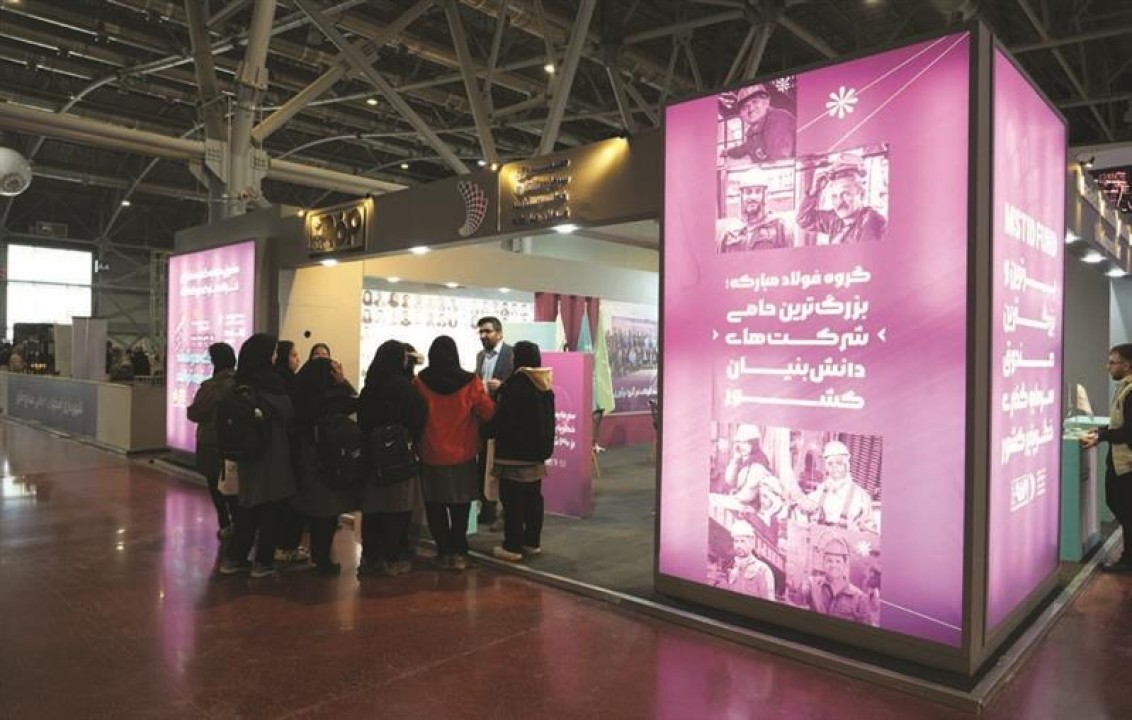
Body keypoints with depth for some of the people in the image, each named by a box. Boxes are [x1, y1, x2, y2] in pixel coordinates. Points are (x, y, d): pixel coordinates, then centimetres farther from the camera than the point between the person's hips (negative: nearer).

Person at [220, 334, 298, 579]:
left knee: (248, 504, 16)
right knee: (273, 506, 4)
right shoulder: (270, 380, -16)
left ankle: (234, 558, 21)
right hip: (272, 451, -7)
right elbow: (287, 415, -12)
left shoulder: (241, 381, 5)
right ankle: (263, 562, 9)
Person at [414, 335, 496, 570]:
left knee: (436, 506, 12)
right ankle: (458, 552, 14)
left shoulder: (420, 382, -11)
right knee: (459, 505, 14)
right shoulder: (470, 382, -12)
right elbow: (488, 413, -8)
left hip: (431, 455, 0)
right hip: (462, 455, 0)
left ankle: (444, 551, 14)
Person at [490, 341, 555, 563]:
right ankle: (532, 541, 21)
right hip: (537, 450, 8)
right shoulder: (545, 385, 7)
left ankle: (513, 546, 2)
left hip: (514, 452, -8)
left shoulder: (517, 385, -17)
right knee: (533, 498, 14)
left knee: (513, 500, -2)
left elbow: (502, 418, -17)